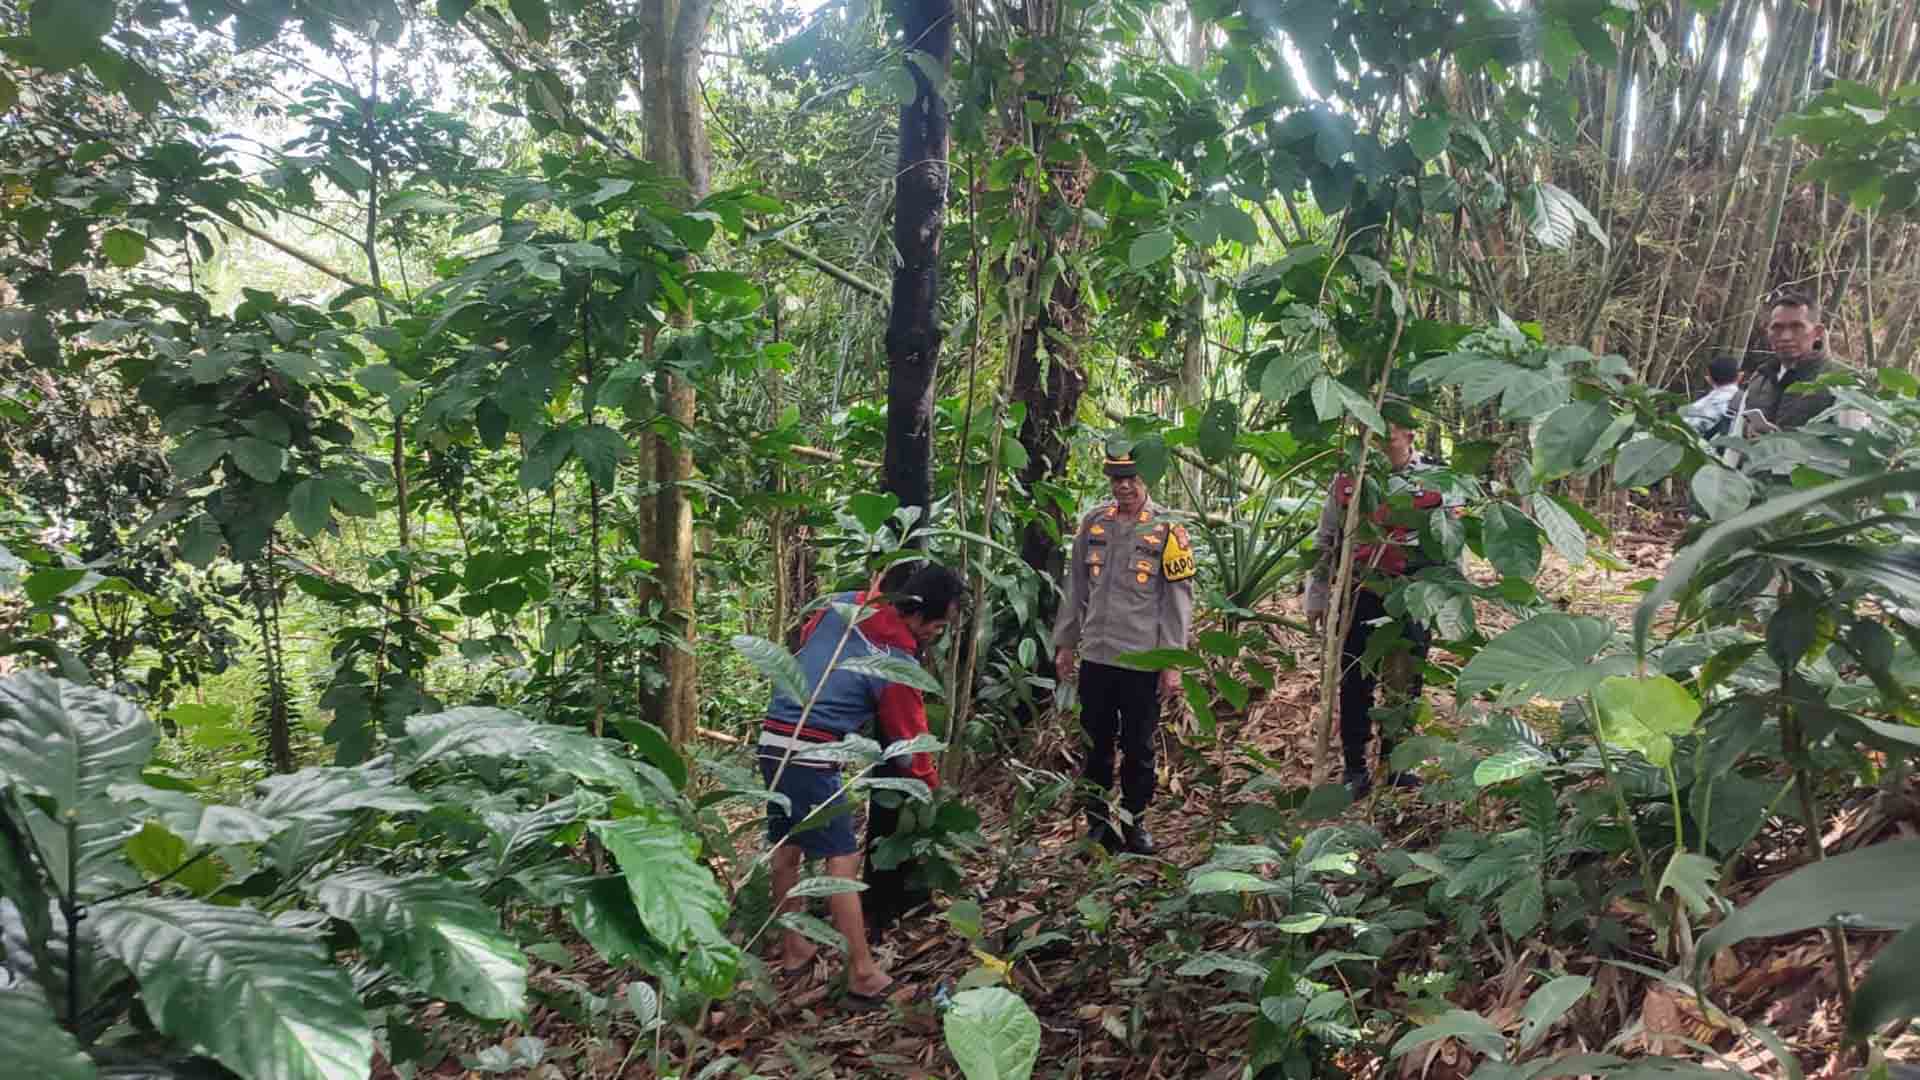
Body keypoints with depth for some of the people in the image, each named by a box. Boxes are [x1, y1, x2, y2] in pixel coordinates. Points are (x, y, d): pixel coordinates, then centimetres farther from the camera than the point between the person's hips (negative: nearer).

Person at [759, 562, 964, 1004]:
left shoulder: (843, 604, 5)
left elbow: (805, 639, 23)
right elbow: (910, 739, -2)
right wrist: (932, 790, 13)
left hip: (773, 741, 8)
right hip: (811, 757, -8)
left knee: (786, 847, 18)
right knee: (843, 860, -3)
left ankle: (792, 949, 31)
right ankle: (863, 975, 0)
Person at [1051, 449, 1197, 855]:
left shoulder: (1167, 530, -5)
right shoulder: (1093, 524, 6)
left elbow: (1178, 601, -6)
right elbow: (1076, 589, 11)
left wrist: (1172, 663, -9)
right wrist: (1065, 643, 9)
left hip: (1143, 660, -3)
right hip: (1095, 656, 3)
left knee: (1138, 749, 9)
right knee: (1096, 746, 11)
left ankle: (1134, 822, 25)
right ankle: (1098, 823, 24)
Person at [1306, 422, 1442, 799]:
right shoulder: (1347, 479, 4)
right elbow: (1325, 542, 10)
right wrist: (1316, 596, 8)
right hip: (1358, 598, 1)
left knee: (1406, 683, 9)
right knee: (1355, 685, 5)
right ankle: (1354, 769, 16)